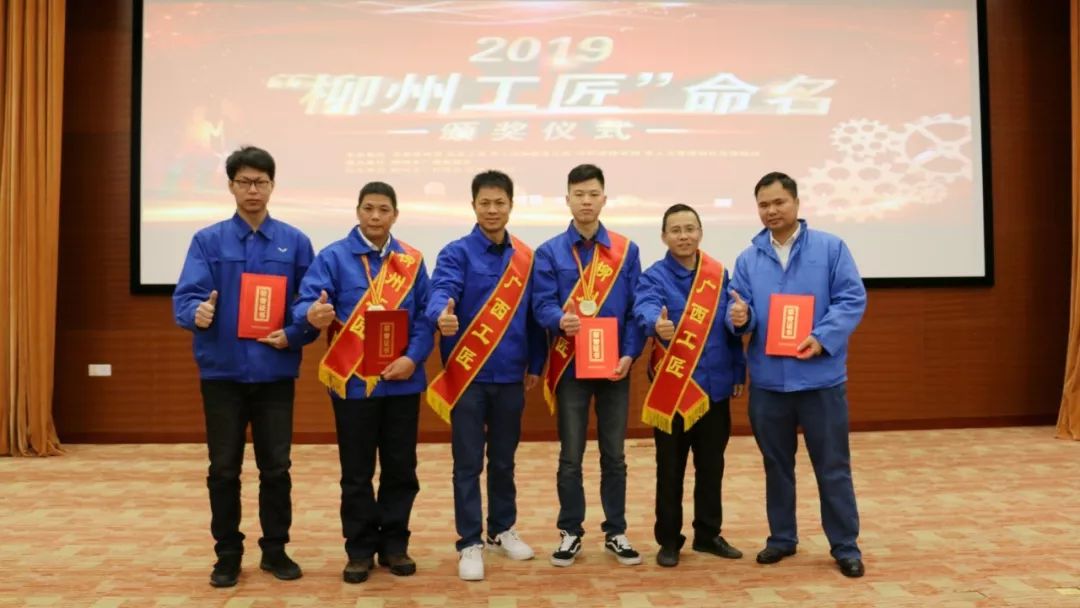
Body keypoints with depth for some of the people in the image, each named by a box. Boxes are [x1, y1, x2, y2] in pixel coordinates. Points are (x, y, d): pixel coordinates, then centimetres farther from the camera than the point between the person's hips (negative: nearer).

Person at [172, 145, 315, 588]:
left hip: (275, 372, 0)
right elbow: (185, 297, -8)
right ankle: (228, 554, 23)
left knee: (276, 467, 8)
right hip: (222, 372, 0)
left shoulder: (295, 243, 4)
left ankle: (275, 549, 23)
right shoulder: (207, 241, 2)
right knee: (224, 469, 8)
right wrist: (197, 313, -31)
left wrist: (293, 335, -14)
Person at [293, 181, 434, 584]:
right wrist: (312, 315, -37)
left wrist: (413, 358, -12)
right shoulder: (333, 257, -1)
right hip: (353, 382, -2)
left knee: (401, 469, 10)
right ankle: (360, 550, 22)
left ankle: (394, 545, 26)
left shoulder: (412, 261, 7)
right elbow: (306, 303, -12)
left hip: (402, 382, 3)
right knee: (357, 473, 7)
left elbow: (424, 315, 3)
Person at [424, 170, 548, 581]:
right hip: (468, 373, -3)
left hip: (510, 375, 4)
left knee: (504, 460, 16)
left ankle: (502, 530, 33)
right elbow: (441, 290, -24)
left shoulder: (525, 258, 7)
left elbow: (533, 313, 11)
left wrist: (535, 364, 10)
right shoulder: (457, 252, -5)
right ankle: (469, 543, 16)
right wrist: (441, 314, -46)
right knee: (468, 464, 4)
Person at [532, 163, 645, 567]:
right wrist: (560, 320, -30)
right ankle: (570, 532, 22)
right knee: (571, 456, 8)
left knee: (614, 454, 11)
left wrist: (629, 354, -10)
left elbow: (636, 307, 2)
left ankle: (616, 532, 24)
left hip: (614, 365, 1)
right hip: (570, 367, -1)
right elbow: (542, 305, -8)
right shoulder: (549, 252, 1)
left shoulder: (626, 250, 4)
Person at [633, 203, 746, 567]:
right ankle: (669, 540, 20)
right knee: (670, 469, 6)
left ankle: (708, 534, 29)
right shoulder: (654, 276, -6)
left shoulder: (720, 275, 6)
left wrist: (738, 372, 6)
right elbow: (645, 308, -28)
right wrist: (657, 324, -50)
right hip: (671, 387, -3)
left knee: (711, 466, 14)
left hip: (715, 385, 4)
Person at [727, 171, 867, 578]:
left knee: (833, 466, 5)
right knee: (776, 464, 14)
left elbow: (852, 299, -6)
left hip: (821, 378, -3)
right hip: (767, 380, 3)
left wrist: (822, 338, -19)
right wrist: (739, 317, -19)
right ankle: (782, 537, 29)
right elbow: (741, 309, 6)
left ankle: (845, 546, 19)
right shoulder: (748, 259, 8)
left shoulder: (830, 248, 0)